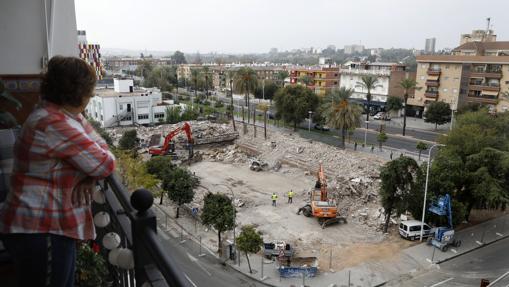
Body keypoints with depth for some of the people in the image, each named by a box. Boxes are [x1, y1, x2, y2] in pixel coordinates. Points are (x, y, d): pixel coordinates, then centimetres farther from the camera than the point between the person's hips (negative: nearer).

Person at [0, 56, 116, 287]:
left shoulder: (69, 115, 5)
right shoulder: (55, 124, -25)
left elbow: (100, 145, 6)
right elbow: (106, 164, -23)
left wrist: (89, 178, -12)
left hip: (52, 226, 10)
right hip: (39, 232, -10)